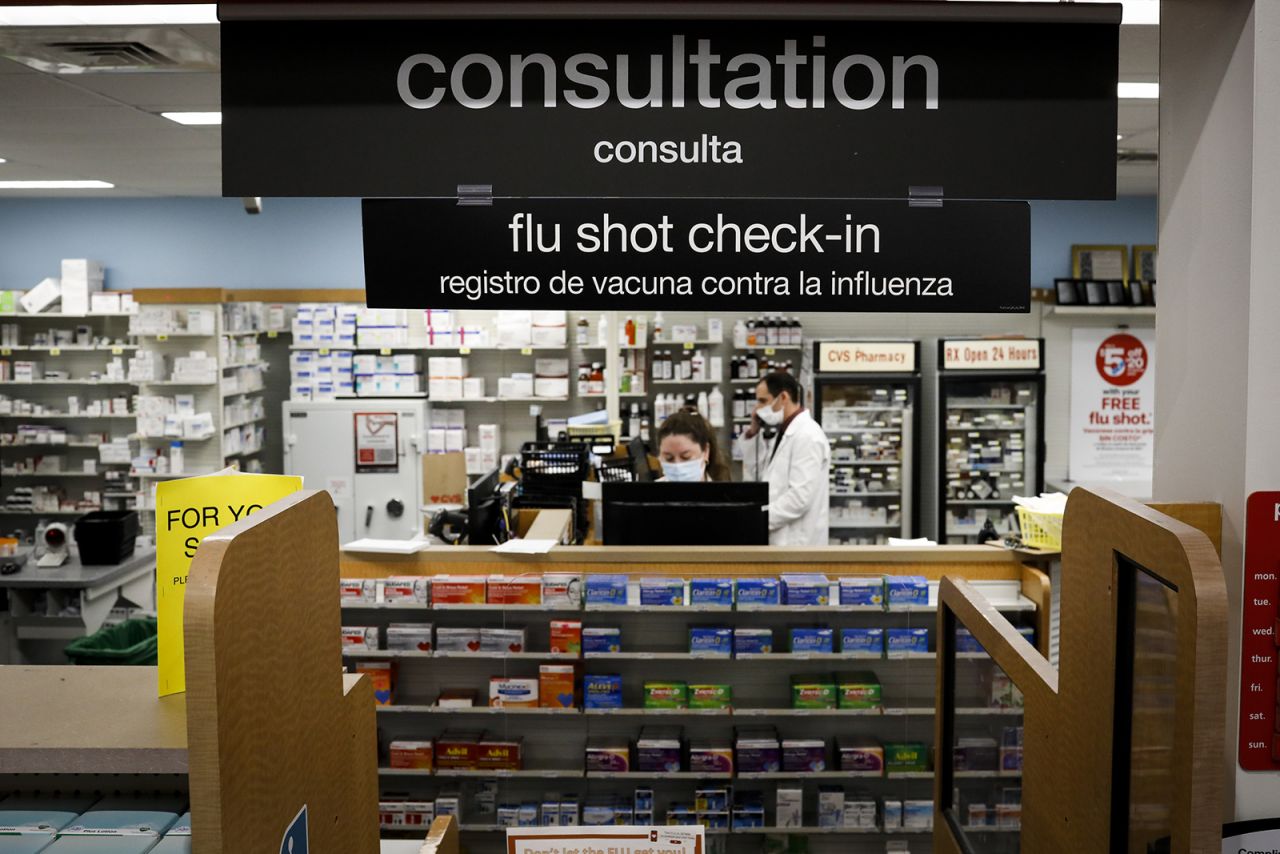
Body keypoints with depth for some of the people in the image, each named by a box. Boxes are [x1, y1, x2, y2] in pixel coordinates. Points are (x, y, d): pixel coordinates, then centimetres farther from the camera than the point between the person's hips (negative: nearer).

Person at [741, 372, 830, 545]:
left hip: (795, 543, -9)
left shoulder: (808, 436, -15)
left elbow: (799, 497, -23)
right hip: (777, 540, 9)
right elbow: (753, 478, 18)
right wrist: (753, 434, 7)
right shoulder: (782, 433, 15)